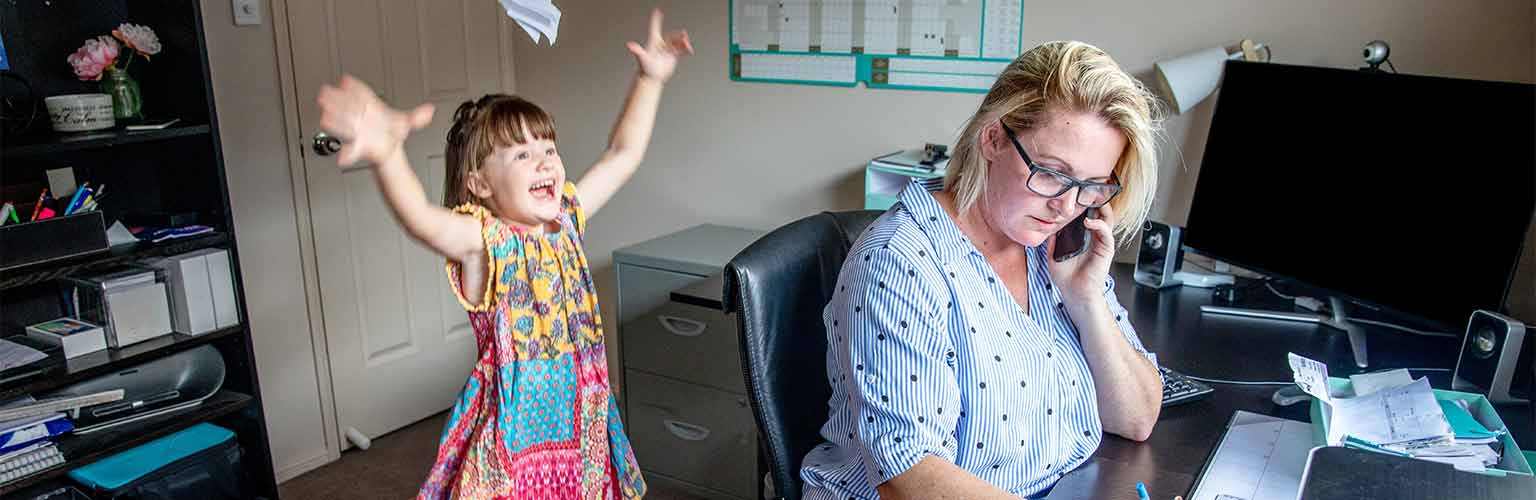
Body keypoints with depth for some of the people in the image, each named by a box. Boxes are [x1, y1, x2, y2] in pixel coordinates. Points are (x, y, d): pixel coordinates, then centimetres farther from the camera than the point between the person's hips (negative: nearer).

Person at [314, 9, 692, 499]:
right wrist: (387, 154, -56)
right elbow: (423, 220, -37)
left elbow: (622, 155, 10)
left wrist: (649, 79, 10)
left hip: (583, 415, 6)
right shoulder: (483, 240, -16)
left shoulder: (567, 220, 3)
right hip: (515, 423, -6)